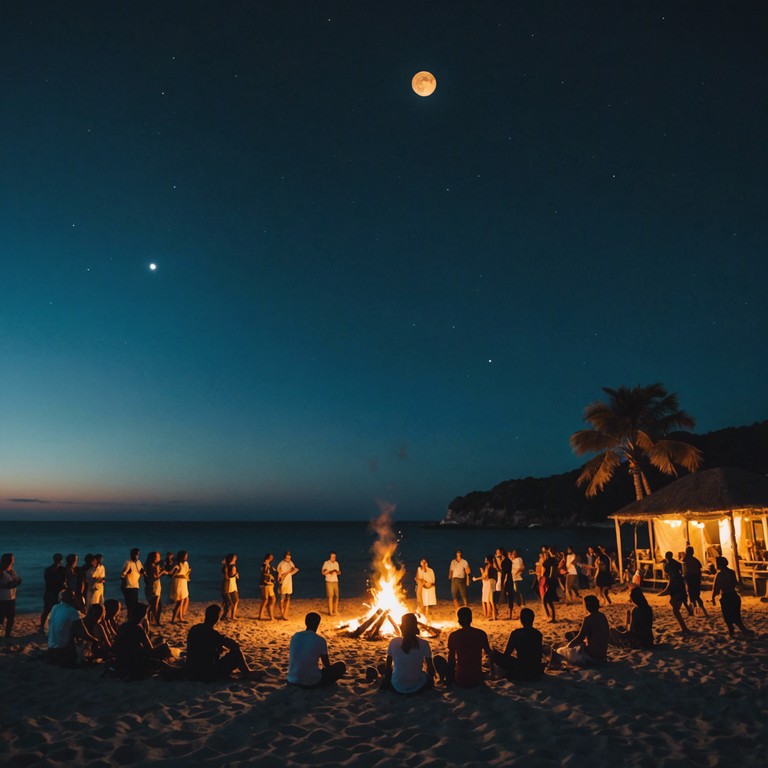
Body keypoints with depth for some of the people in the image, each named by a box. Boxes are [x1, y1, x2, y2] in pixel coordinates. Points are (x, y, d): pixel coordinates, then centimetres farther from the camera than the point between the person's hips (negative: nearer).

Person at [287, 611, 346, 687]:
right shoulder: (320, 640, -12)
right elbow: (327, 665, -3)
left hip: (293, 680, 6)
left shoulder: (295, 636, 2)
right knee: (341, 665, 12)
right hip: (311, 682, -6)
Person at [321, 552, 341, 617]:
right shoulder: (326, 563, -3)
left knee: (336, 596, 1)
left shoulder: (336, 563, 12)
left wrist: (338, 572, -7)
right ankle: (330, 612, -6)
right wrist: (329, 571, -18)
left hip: (335, 581, 5)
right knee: (330, 596, -9)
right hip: (329, 581, -5)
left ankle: (336, 611, 10)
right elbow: (323, 572, -3)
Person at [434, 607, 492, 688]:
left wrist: (449, 677, 18)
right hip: (478, 680, 3)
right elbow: (490, 654, 8)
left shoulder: (453, 635, -8)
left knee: (437, 659, 14)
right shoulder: (481, 634, -4)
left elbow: (451, 660, -1)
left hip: (461, 681, -3)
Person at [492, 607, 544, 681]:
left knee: (494, 654, 5)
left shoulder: (515, 633, -11)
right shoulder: (538, 633, 3)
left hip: (522, 669, -6)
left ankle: (515, 674, 4)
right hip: (537, 671, 6)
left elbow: (506, 655, -5)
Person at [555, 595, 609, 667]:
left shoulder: (589, 618, -20)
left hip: (591, 655, -8)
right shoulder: (602, 616, 3)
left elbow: (580, 637, -16)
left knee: (559, 651, 2)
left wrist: (568, 646, -1)